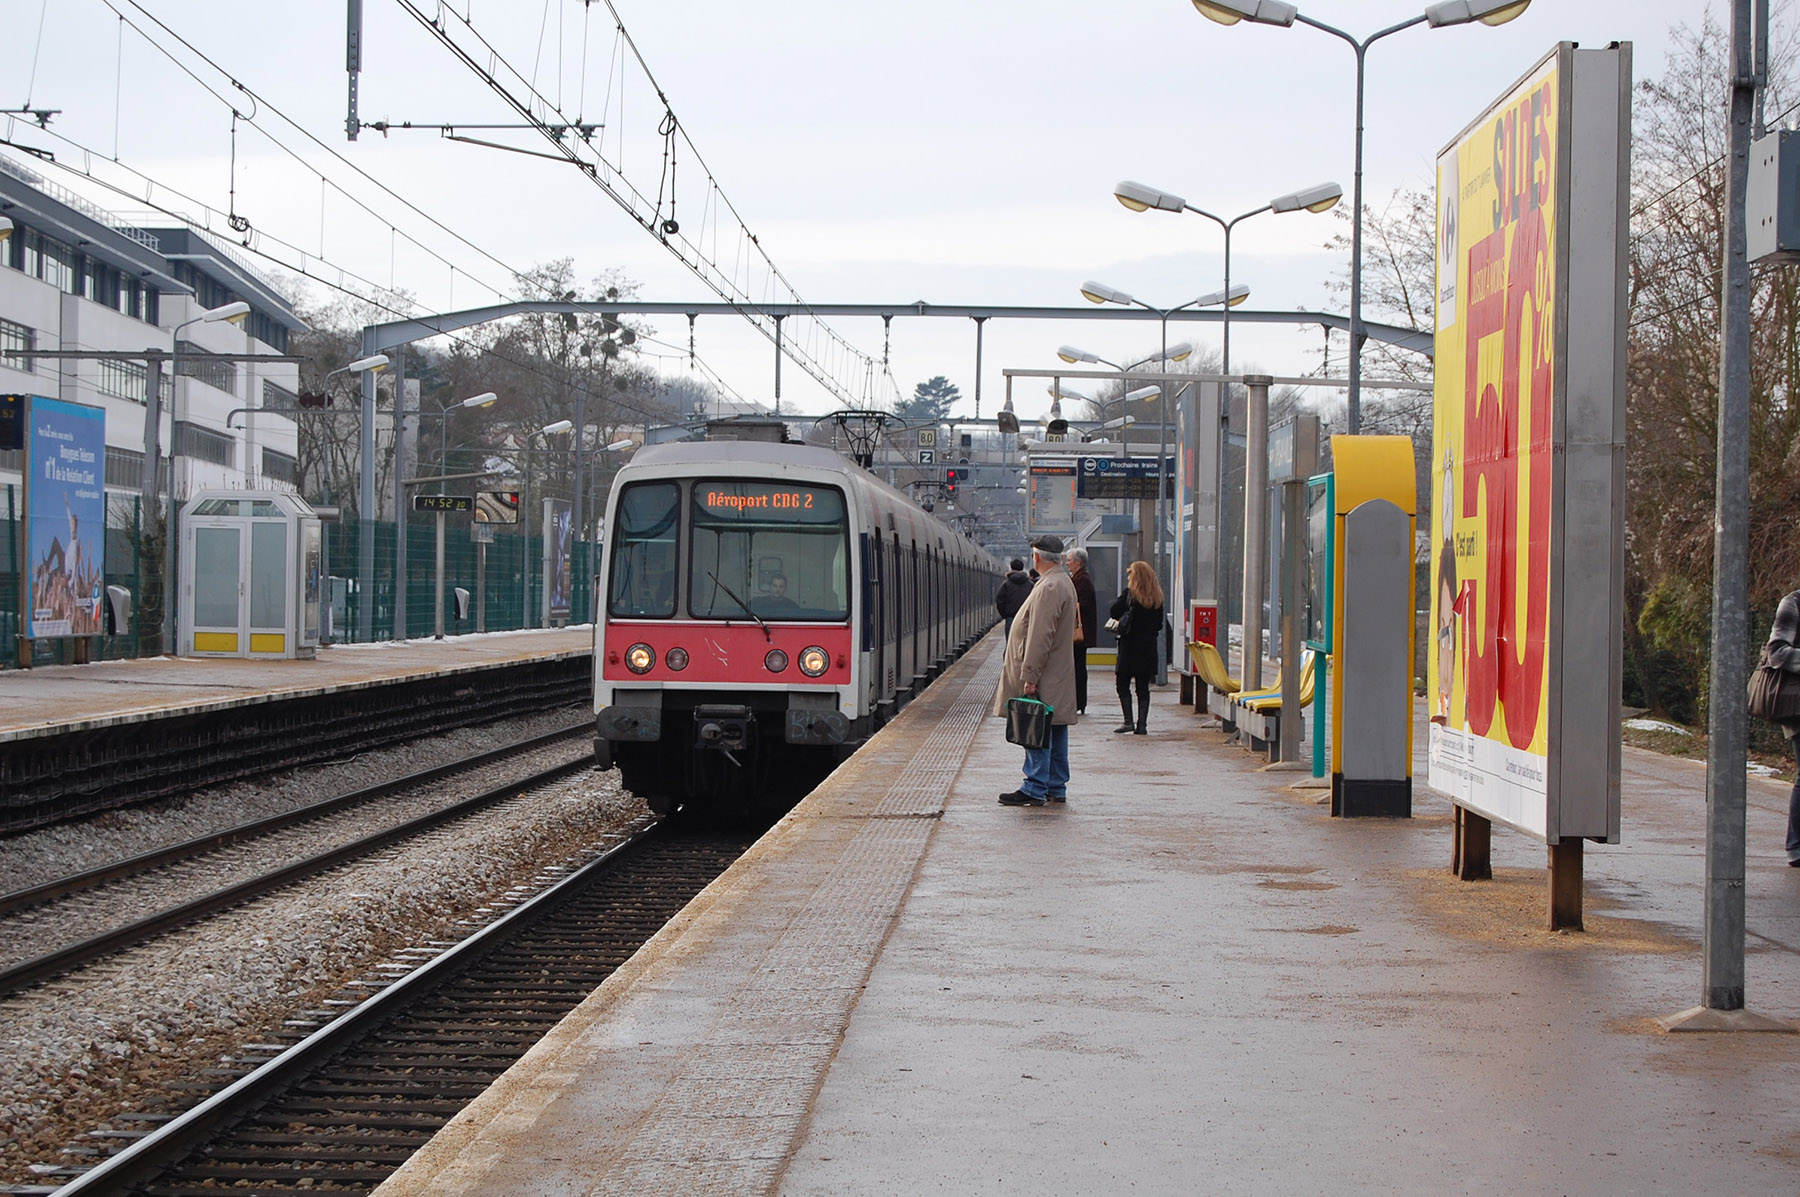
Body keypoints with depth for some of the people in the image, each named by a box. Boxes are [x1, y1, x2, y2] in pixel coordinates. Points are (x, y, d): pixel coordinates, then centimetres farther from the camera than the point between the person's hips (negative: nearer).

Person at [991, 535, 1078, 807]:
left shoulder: (1049, 588, -18)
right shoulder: (1063, 583, 17)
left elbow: (1040, 637, -23)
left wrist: (1030, 676, -22)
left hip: (1044, 679, -11)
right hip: (1057, 676, 11)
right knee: (1053, 732, 12)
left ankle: (1035, 789, -8)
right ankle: (1055, 788, 17)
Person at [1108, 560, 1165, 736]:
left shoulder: (1130, 593, -10)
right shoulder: (1157, 597, 6)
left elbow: (1113, 611, -11)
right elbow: (1159, 623, 10)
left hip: (1130, 644, -5)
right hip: (1149, 645, 5)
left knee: (1123, 683, 4)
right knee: (1143, 687, 8)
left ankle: (1128, 721, -5)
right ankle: (1142, 724, 5)